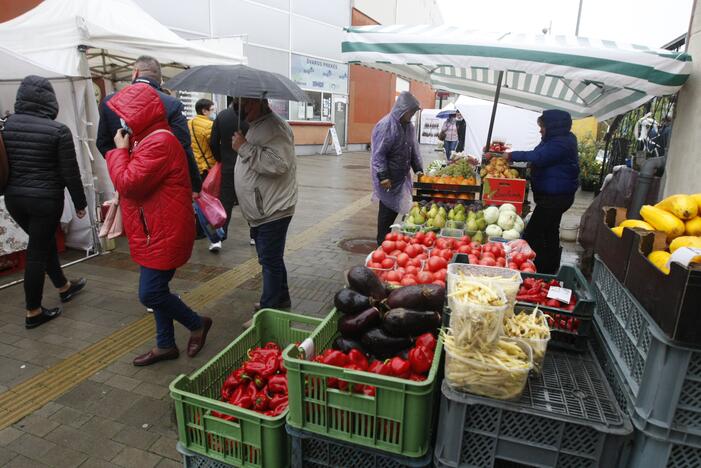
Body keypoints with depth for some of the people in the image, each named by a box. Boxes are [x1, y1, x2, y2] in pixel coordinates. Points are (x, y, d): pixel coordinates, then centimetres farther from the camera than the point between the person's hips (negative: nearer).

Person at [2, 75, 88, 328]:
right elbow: (70, 172, -12)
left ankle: (64, 287, 41)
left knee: (45, 241, 23)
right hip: (45, 199, -6)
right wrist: (80, 203, -1)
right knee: (37, 251, 3)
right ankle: (33, 312, 14)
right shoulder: (58, 130, -14)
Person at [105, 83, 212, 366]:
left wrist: (120, 150, -11)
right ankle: (165, 345, 30)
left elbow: (127, 183, -22)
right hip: (155, 232, 11)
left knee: (150, 294, -4)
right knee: (156, 290, 16)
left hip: (164, 234, -11)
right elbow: (133, 179, 18)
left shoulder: (159, 143, -21)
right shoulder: (148, 139, 14)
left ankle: (197, 323, 18)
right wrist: (126, 150, 5)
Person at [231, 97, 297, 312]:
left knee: (271, 262, -1)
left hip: (272, 212, -10)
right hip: (261, 211, 10)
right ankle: (281, 299, 37)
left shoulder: (274, 127, -18)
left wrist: (244, 147, -24)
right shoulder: (255, 126, 14)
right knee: (272, 260, 21)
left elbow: (277, 164, -32)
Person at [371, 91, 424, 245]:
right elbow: (378, 153, -18)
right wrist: (383, 176, -22)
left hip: (402, 176, 7)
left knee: (396, 208, 10)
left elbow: (414, 149, 17)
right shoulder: (385, 125, -15)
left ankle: (386, 239, 25)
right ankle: (382, 244, 12)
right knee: (388, 209, -1)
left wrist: (418, 168, 7)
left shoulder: (408, 126, 9)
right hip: (389, 178, -7)